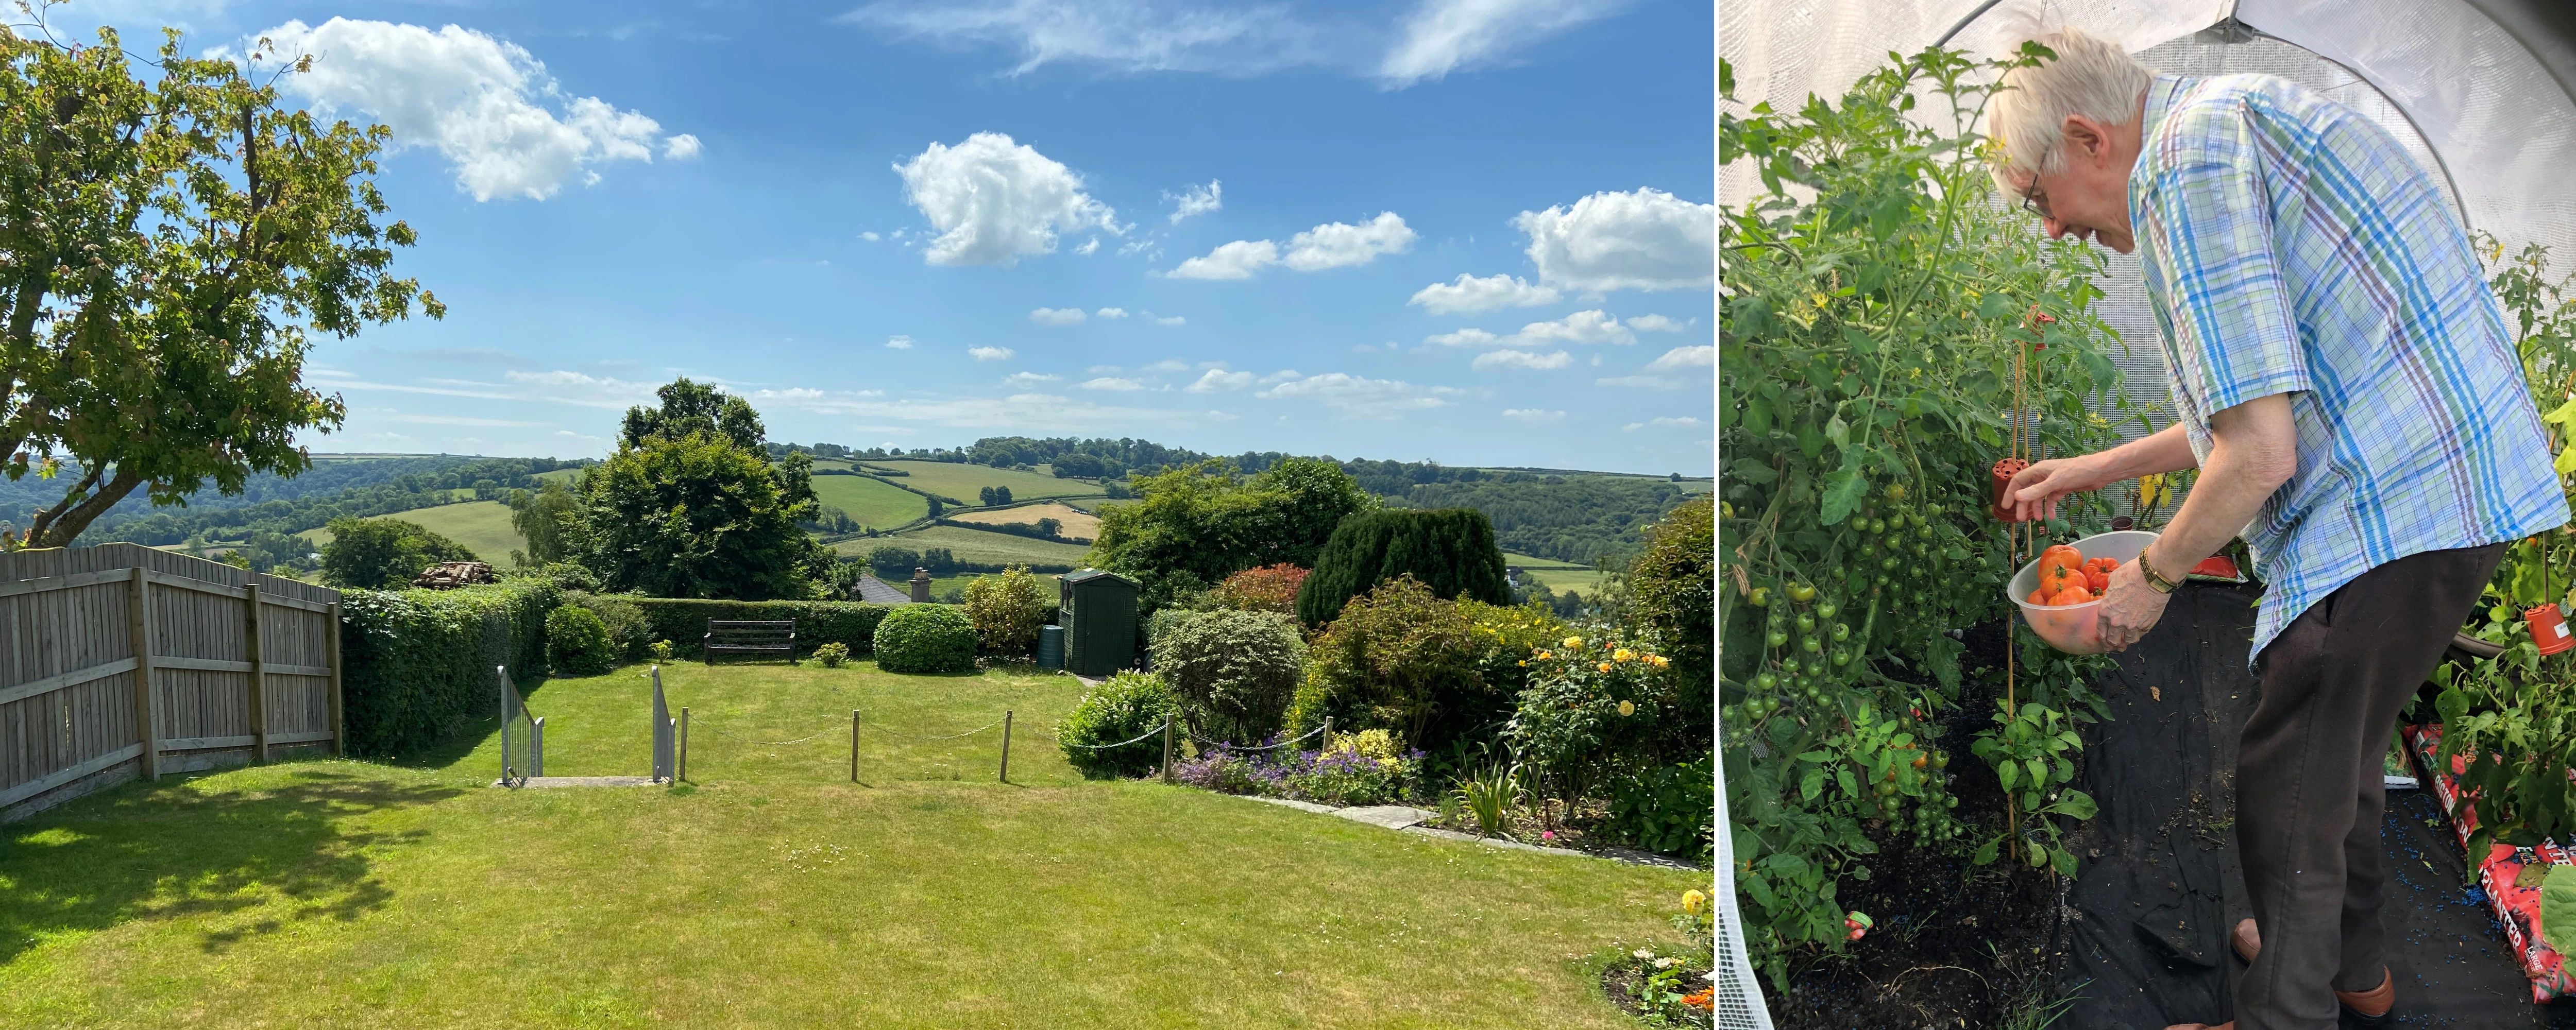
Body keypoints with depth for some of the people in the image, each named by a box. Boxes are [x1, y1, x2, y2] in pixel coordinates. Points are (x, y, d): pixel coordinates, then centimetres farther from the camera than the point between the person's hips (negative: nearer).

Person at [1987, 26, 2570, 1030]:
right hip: (2454, 486, 10)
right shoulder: (2235, 119, 16)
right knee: (2339, 743, 25)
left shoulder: (2184, 164, -17)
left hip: (2394, 512, -10)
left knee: (2287, 796, 3)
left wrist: (2153, 575, -6)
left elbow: (2259, 455, -23)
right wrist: (2095, 469, 27)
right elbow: (2269, 399, 23)